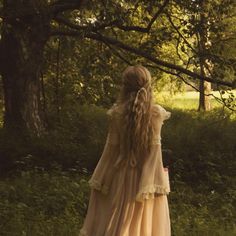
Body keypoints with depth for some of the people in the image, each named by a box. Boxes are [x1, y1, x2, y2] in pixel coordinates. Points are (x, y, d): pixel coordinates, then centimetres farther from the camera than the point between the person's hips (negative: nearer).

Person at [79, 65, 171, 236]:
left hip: (122, 175, -1)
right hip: (148, 176, 1)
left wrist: (101, 180, 3)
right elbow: (155, 147, -6)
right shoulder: (157, 113, -8)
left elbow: (112, 147, -7)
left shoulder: (117, 113, -11)